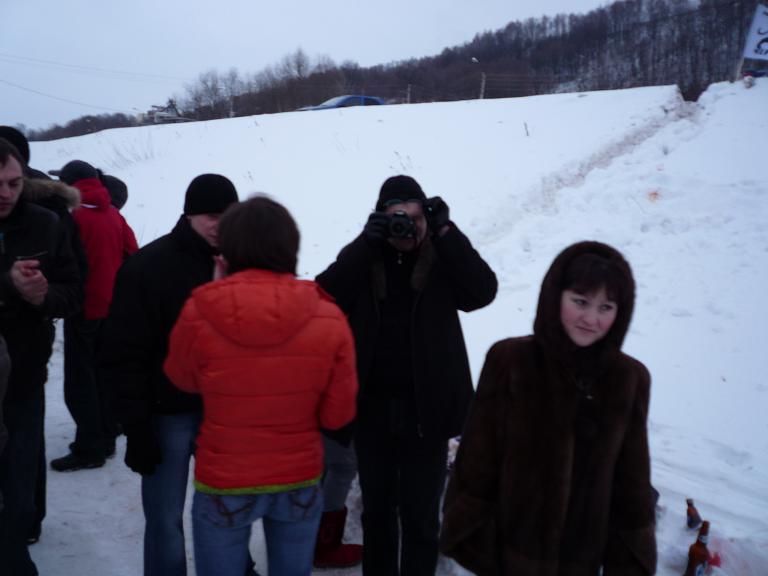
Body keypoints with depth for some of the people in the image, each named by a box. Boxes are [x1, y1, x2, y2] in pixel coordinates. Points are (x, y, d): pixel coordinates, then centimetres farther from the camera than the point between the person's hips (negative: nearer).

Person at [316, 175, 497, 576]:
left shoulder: (442, 261, -1)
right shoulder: (361, 259, 0)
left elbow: (483, 291, -16)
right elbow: (322, 297, -14)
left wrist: (445, 233, -20)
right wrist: (366, 243, -21)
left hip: (425, 409, -1)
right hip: (373, 408, 2)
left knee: (420, 514, 7)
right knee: (376, 510, 17)